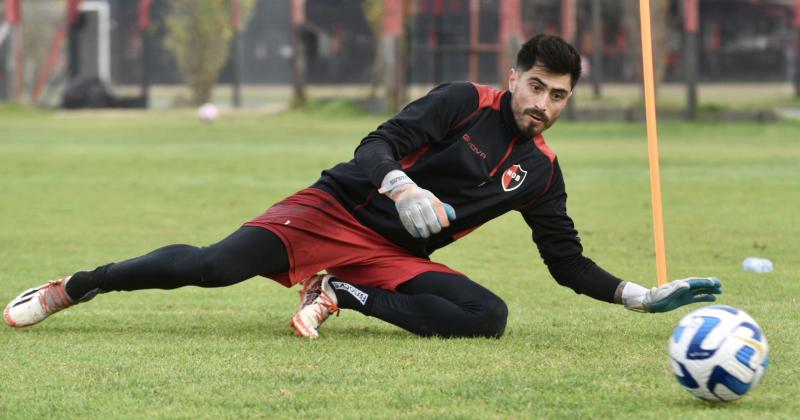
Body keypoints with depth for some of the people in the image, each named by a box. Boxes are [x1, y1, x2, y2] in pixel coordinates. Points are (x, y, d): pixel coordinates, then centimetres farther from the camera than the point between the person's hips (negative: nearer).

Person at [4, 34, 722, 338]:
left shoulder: (540, 171, 11)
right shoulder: (465, 103, -4)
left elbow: (568, 262, 20)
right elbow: (377, 148, -13)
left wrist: (638, 295, 11)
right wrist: (402, 188, -34)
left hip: (398, 258, 5)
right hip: (336, 212, -5)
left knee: (488, 315, -25)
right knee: (216, 264, -26)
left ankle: (342, 296, -11)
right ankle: (70, 289, -10)